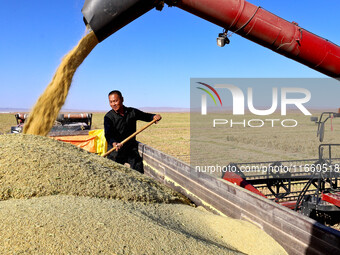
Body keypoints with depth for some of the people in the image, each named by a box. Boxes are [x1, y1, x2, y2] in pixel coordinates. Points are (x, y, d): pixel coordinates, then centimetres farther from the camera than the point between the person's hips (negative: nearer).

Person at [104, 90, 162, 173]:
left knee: (139, 172, -3)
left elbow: (146, 116, 14)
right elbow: (108, 134, -20)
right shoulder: (109, 117, -8)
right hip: (115, 151, -2)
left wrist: (154, 116, -9)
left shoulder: (132, 112, 2)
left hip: (131, 148, 2)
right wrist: (114, 143, -41)